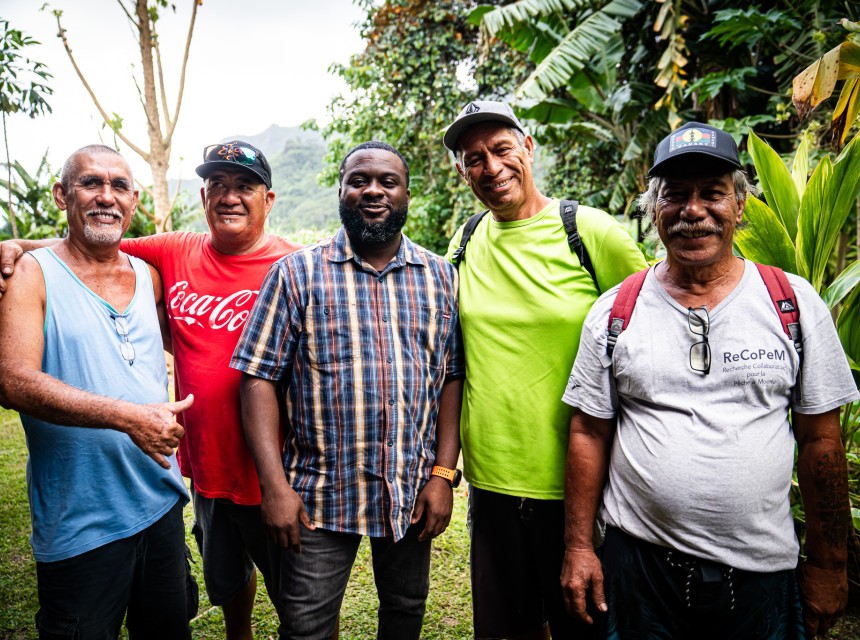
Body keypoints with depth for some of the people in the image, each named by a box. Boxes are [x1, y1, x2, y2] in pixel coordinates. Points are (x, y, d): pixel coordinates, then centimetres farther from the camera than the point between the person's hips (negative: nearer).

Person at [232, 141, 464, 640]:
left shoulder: (440, 276, 3)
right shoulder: (298, 272, -4)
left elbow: (453, 379, 2)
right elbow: (260, 378, -7)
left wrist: (444, 474, -4)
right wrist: (275, 486, -13)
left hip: (413, 491, 3)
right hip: (321, 493, -2)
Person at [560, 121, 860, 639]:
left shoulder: (795, 303, -2)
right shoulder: (614, 312, -3)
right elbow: (589, 434, 0)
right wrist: (578, 547, -2)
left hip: (762, 573, 1)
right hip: (639, 565, 0)